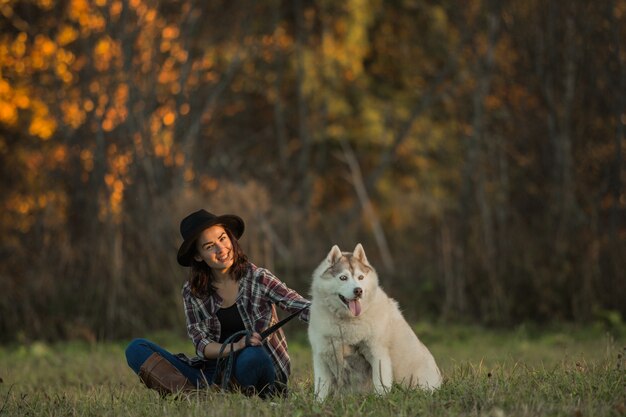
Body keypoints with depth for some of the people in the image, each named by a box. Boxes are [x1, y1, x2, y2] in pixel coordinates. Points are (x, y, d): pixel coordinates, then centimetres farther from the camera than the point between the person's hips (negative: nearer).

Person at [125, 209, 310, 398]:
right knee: (137, 348, -13)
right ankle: (192, 395, -37)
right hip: (214, 372, 3)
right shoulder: (192, 292, 7)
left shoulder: (258, 278, -1)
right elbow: (202, 345, -1)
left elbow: (302, 307, -11)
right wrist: (234, 347, -22)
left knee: (251, 356, -41)